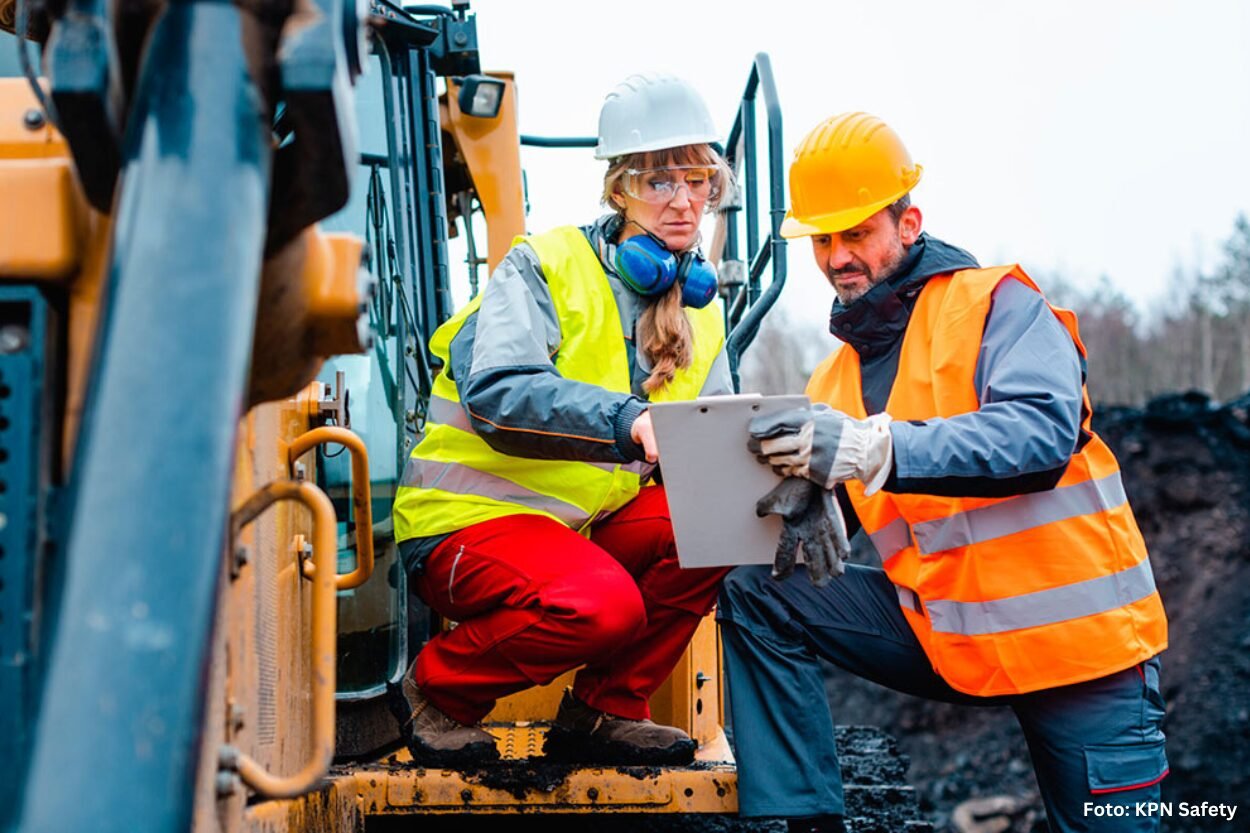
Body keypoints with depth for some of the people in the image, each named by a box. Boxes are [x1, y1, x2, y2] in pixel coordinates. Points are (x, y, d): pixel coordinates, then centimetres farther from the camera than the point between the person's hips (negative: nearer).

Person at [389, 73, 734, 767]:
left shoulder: (698, 307, 12)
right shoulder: (544, 268, -9)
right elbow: (498, 392, -26)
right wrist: (626, 419, -40)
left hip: (590, 525, 7)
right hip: (471, 520, -7)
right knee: (603, 602, -33)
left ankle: (603, 709, -2)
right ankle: (436, 688, -5)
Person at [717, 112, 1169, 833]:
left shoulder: (996, 304, -8)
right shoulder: (835, 379, 10)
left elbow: (1043, 433, -27)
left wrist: (875, 449, -39)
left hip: (1076, 636, -5)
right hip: (945, 632, 5)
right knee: (758, 596, -8)